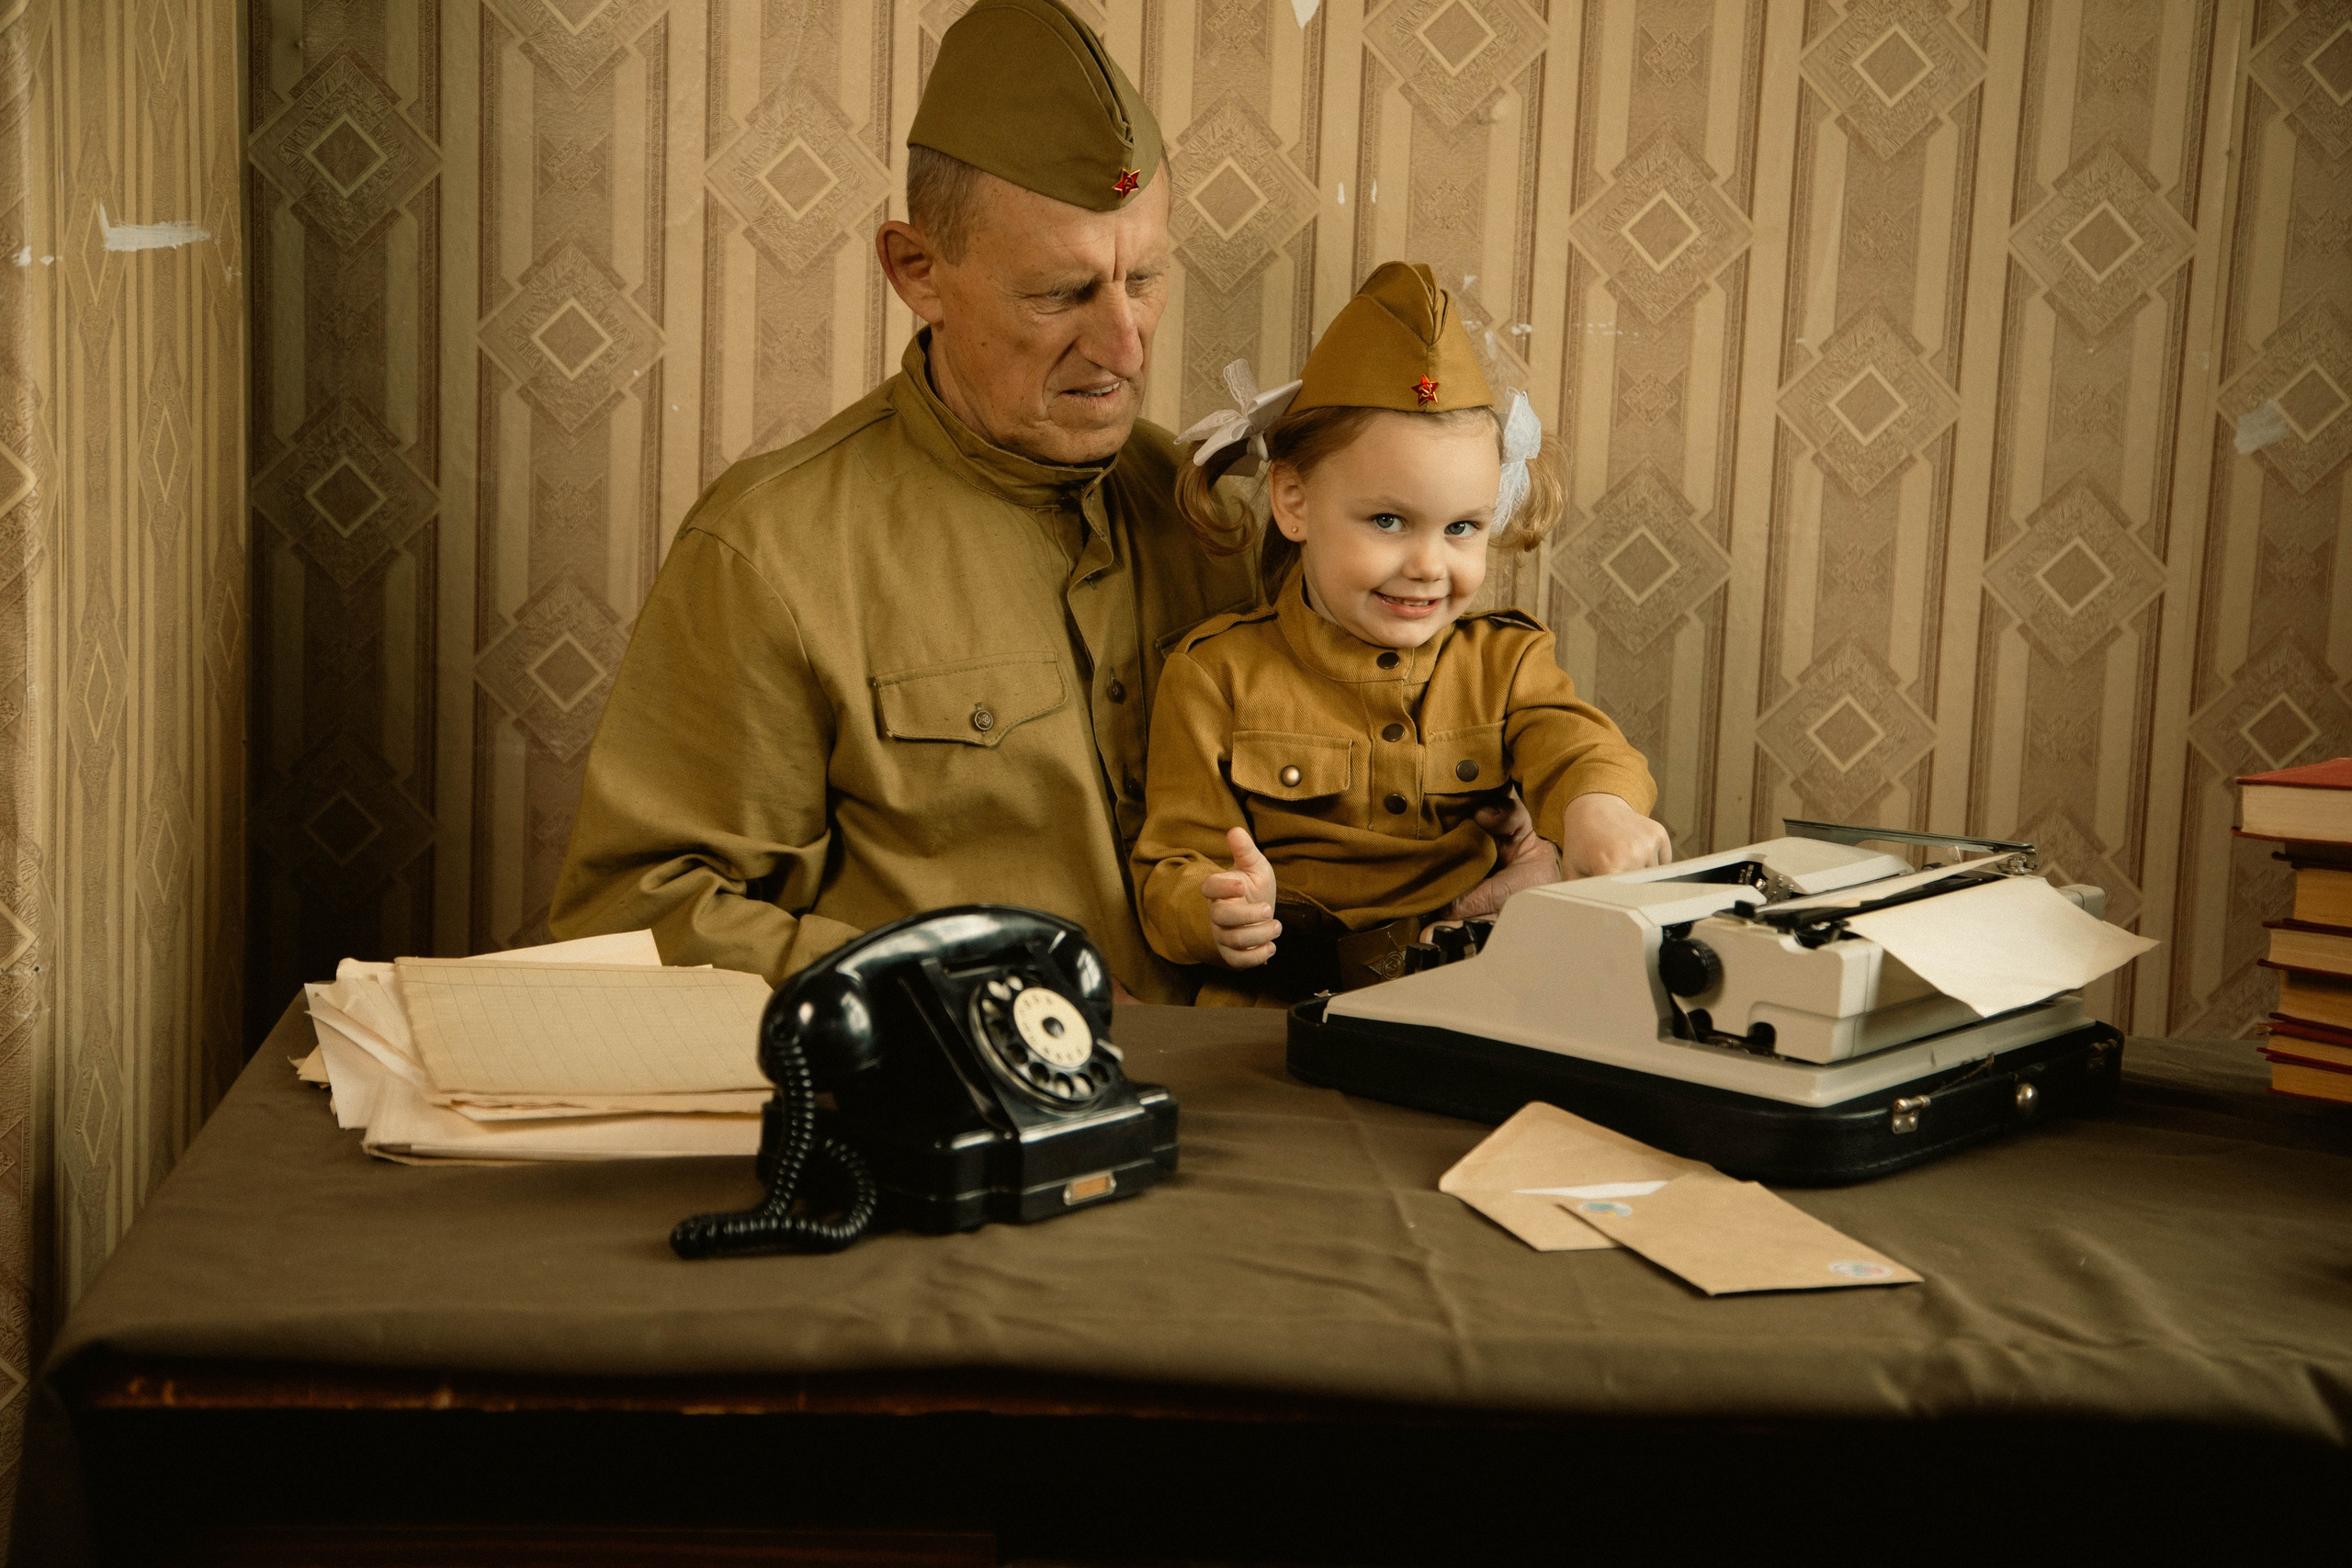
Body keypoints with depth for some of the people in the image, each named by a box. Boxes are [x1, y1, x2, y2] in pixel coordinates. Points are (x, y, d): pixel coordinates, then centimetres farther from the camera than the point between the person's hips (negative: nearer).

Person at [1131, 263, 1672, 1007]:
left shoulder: (1504, 660, 13)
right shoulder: (1218, 674, 3)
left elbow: (1575, 744, -8)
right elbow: (1171, 875, 1)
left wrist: (1599, 805, -33)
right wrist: (1220, 913, -24)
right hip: (1282, 1026, -1)